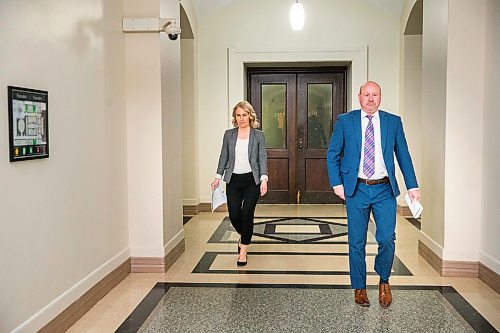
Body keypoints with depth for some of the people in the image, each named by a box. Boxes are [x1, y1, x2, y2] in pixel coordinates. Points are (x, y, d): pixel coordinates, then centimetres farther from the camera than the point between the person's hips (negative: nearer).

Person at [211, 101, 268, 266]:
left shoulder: (258, 135, 1)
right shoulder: (229, 134, 7)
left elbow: (262, 158, -2)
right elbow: (224, 157, 9)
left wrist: (264, 179, -12)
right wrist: (218, 177, 1)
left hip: (252, 180, -2)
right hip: (233, 180, 2)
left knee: (247, 214, -5)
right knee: (234, 215, 0)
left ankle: (243, 249, 10)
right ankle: (243, 236, 34)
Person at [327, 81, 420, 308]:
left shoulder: (393, 122, 7)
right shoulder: (345, 121, 3)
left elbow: (403, 155, 9)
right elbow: (332, 154, 5)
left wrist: (412, 186, 3)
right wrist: (336, 183, -4)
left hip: (384, 189, 1)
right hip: (356, 189, 0)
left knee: (387, 239, -8)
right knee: (356, 242, 6)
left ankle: (384, 281, 20)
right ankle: (359, 288, 23)